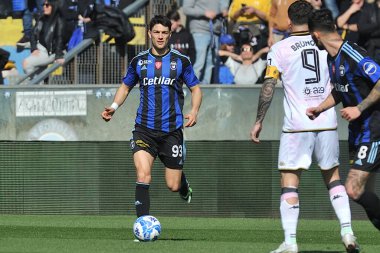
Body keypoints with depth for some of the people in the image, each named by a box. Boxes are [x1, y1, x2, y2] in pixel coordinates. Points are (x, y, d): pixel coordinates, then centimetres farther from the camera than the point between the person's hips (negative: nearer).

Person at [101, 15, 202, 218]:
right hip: (145, 129, 0)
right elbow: (126, 87, 20)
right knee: (143, 174, -22)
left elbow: (195, 88, 9)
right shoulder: (139, 61, 6)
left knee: (173, 185, 5)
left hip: (172, 130, 0)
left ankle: (183, 185, 44)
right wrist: (114, 107, 1)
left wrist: (194, 110, -10)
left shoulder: (181, 61, 1)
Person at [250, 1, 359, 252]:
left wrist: (259, 121, 0)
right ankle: (347, 232, 6)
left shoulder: (280, 49, -3)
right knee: (333, 176, 17)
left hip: (297, 125, -3)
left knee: (290, 179, 1)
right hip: (327, 123, 3)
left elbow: (268, 87, -7)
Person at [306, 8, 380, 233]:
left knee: (354, 190, -16)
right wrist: (320, 108, 11)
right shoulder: (332, 57, 10)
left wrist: (359, 108, -24)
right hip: (359, 130, 10)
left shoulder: (353, 55, -21)